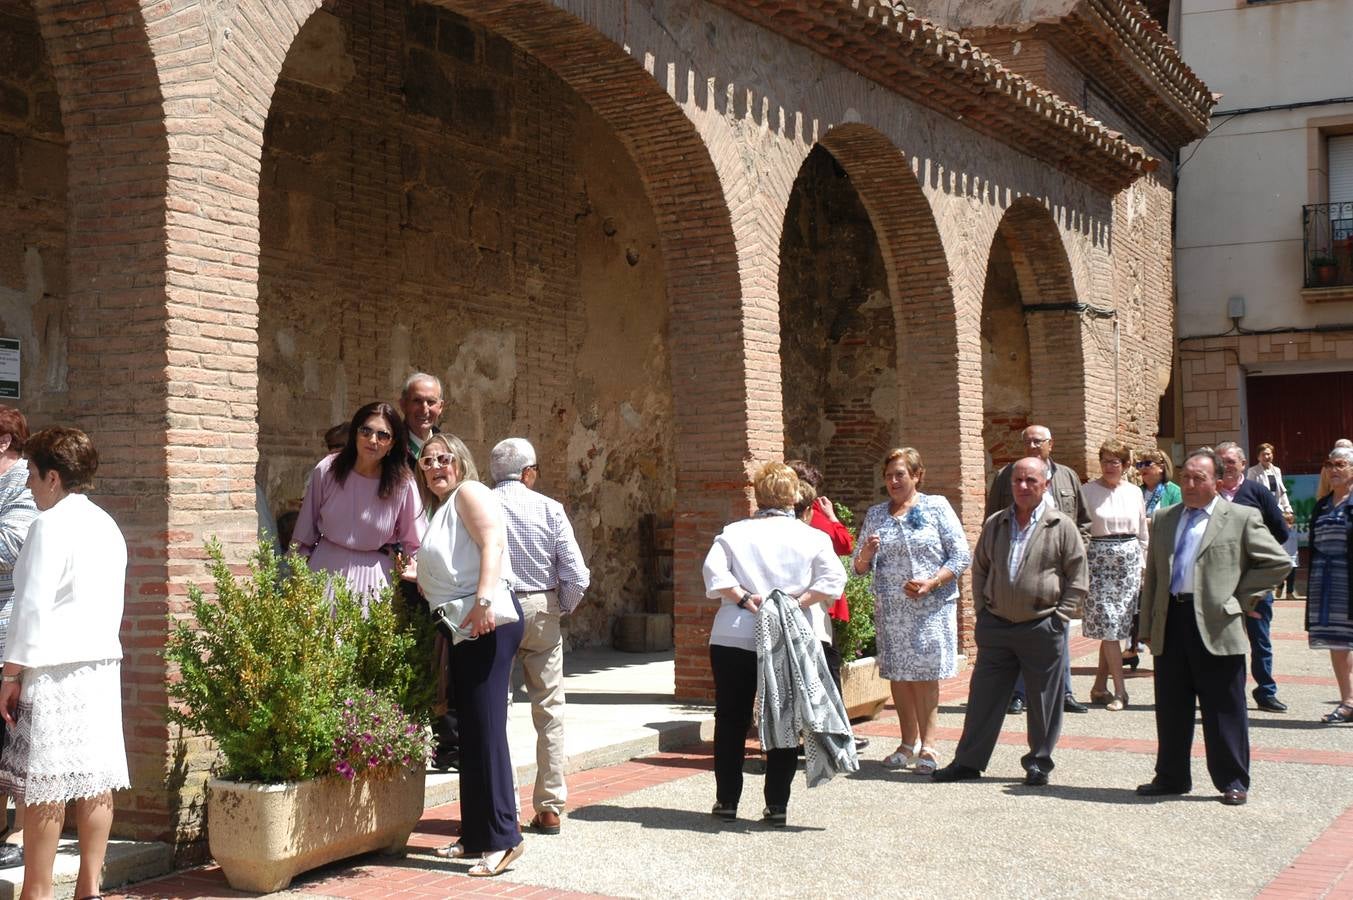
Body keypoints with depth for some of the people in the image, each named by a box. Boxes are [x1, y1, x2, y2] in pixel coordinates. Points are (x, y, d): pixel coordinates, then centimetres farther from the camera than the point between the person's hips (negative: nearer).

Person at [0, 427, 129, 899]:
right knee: (95, 780, 8)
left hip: (54, 667, -8)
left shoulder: (52, 524, -10)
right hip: (102, 664, 8)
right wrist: (98, 646, 19)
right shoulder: (106, 525, 14)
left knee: (44, 787, -2)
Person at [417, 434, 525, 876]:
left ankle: (503, 836, -11)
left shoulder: (469, 492, -1)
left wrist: (484, 599, -28)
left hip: (486, 621, -10)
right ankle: (476, 834, 18)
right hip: (464, 628, 10)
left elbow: (492, 543, -18)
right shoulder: (440, 509, 26)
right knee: (470, 729, 12)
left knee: (485, 726, -13)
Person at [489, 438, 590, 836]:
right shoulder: (549, 508, -4)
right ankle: (549, 808, 10)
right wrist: (562, 609, 10)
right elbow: (577, 576, -7)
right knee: (549, 710, 8)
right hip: (541, 611, 0)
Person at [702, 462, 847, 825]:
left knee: (731, 720, 10)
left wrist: (743, 598, -11)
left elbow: (714, 571, -10)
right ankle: (777, 805, 5)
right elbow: (833, 580, -9)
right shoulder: (812, 537, 3)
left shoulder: (734, 533, 4)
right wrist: (799, 601, -11)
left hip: (734, 639, 0)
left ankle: (727, 800, 15)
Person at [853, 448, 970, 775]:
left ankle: (927, 746, 3)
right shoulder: (875, 514, 10)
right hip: (890, 609, 3)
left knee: (925, 676, -3)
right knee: (898, 676, 5)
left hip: (931, 607, -3)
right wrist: (866, 555, -11)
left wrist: (931, 583, -15)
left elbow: (962, 556, -3)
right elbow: (859, 567, 12)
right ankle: (908, 744, 15)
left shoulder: (936, 507, 0)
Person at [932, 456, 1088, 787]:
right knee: (983, 697, 7)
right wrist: (982, 609, 9)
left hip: (1042, 628, -3)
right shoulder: (996, 524, 9)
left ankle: (1039, 763, 19)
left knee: (1043, 701, 6)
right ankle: (968, 761, 15)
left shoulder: (1061, 526, -2)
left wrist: (1060, 616, -6)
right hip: (996, 624, 3)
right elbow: (979, 569, 18)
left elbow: (1077, 577, -1)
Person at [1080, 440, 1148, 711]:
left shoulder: (1134, 492, 10)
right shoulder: (1087, 491, 1)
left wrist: (1143, 566, 11)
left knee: (1116, 626, 3)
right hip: (1100, 560, -3)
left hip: (1129, 560, 3)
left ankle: (1100, 686, 12)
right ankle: (1120, 689, -4)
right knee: (1108, 624, -9)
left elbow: (1143, 533, 15)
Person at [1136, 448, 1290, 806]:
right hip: (1170, 625, 5)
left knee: (1224, 711, 3)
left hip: (1217, 627, -5)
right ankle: (1171, 777, 24)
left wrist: (1240, 597, -5)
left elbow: (1278, 562, -1)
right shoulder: (1163, 518, 14)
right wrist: (1147, 626, 10)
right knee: (1170, 709, 12)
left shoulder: (1241, 518, -1)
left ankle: (1233, 781, 15)